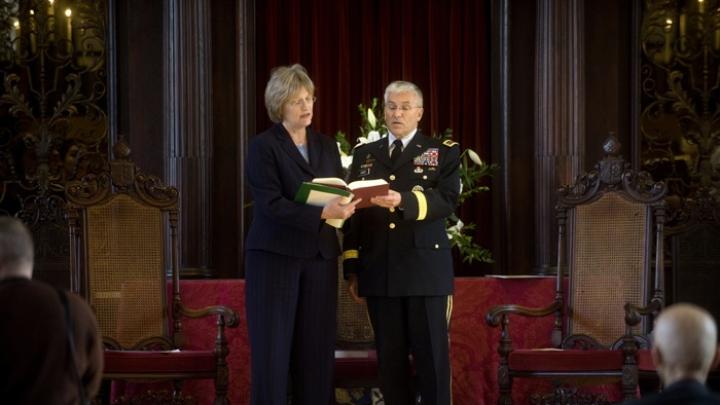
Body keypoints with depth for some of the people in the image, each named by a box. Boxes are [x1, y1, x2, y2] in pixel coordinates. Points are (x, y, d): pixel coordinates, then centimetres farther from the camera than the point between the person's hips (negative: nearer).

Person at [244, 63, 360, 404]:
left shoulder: (327, 146, 14)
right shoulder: (263, 146, -5)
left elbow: (341, 195, 13)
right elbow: (270, 204, -15)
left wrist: (346, 206, -12)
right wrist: (322, 213, -25)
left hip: (319, 257, 5)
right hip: (275, 256, -5)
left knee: (316, 350, 4)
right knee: (272, 351, -4)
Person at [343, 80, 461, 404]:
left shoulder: (443, 152, 6)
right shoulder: (364, 155, 16)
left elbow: (447, 200, -10)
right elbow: (354, 211, 13)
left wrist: (403, 201, -26)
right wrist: (352, 268, 5)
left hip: (425, 268, -3)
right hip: (379, 271, 3)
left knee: (431, 354, -4)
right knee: (390, 356, 5)